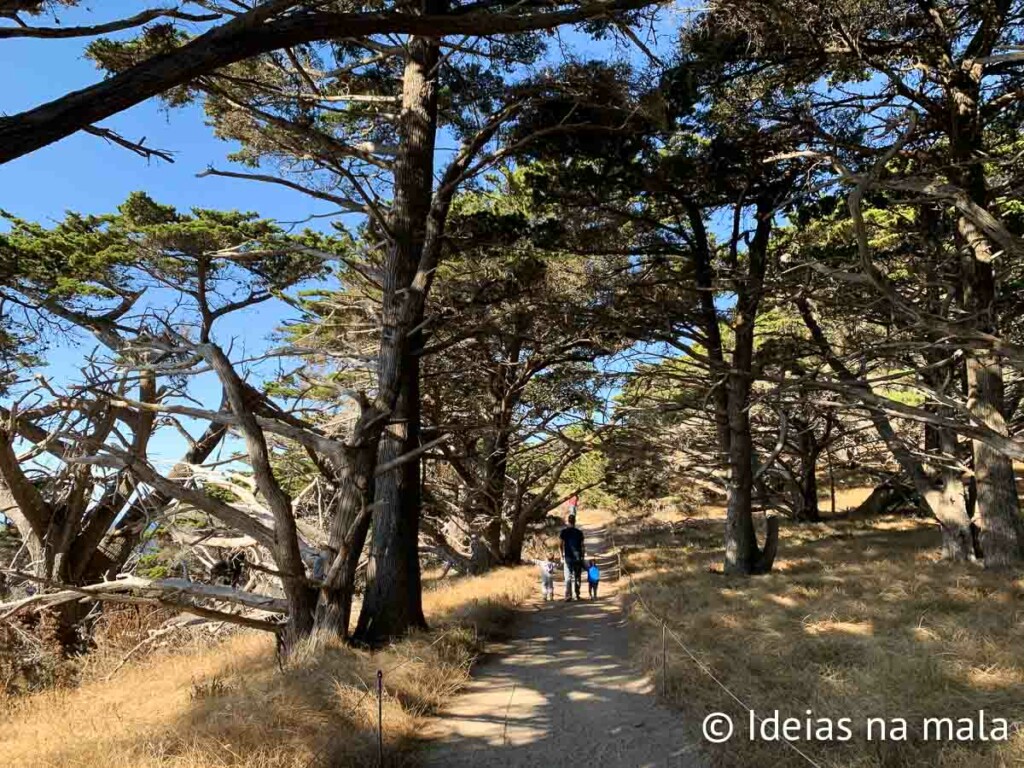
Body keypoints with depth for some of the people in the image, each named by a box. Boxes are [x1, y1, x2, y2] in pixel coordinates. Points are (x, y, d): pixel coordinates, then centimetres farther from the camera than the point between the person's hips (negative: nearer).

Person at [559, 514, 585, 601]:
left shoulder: (564, 531, -1)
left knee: (568, 577, 0)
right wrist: (582, 556, 8)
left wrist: (562, 554, 6)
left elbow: (560, 544, -6)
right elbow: (582, 546, 1)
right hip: (578, 557, 1)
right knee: (577, 577, 11)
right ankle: (577, 595, 12)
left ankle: (568, 595, -11)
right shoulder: (579, 532, 1)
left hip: (568, 557, -1)